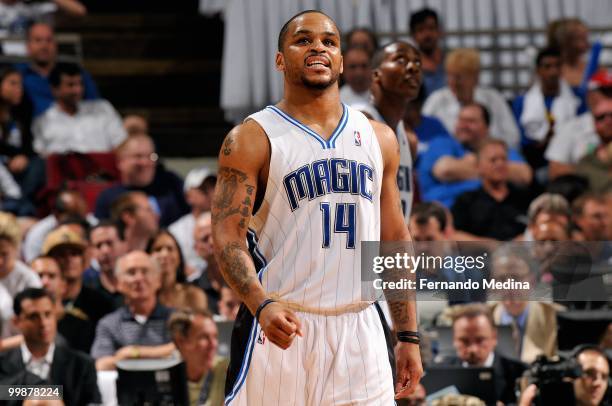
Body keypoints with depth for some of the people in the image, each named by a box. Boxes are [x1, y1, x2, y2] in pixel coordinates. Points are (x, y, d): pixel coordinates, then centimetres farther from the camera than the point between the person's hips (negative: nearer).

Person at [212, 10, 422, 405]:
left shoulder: (378, 138, 12)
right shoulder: (253, 139, -2)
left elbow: (395, 240, 15)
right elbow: (227, 235, -10)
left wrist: (409, 336, 10)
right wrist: (262, 305, -28)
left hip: (359, 329, 4)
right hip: (282, 325, -4)